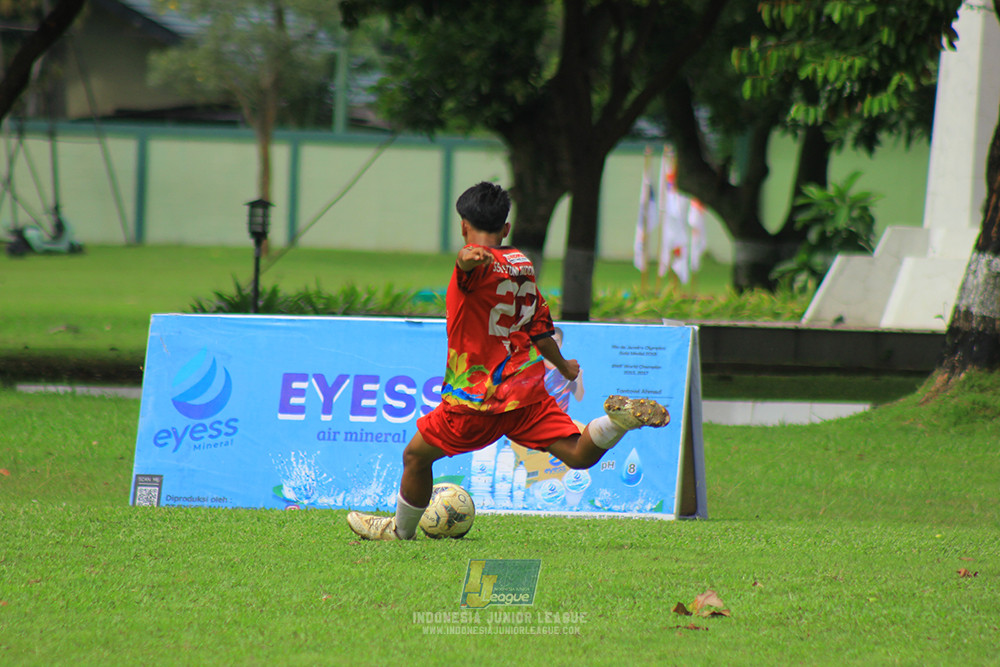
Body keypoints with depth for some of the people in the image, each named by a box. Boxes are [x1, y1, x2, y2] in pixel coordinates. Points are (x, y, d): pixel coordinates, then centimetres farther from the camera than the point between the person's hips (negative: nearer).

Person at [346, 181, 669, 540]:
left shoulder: (481, 264, -10)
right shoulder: (523, 265, 13)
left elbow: (471, 259, -38)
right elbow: (540, 329, 22)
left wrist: (468, 258, -63)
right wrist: (563, 366, 40)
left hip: (479, 397, -6)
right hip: (528, 389, 6)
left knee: (416, 456, 13)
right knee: (579, 455, -4)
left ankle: (401, 530, 27)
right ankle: (622, 416, -29)